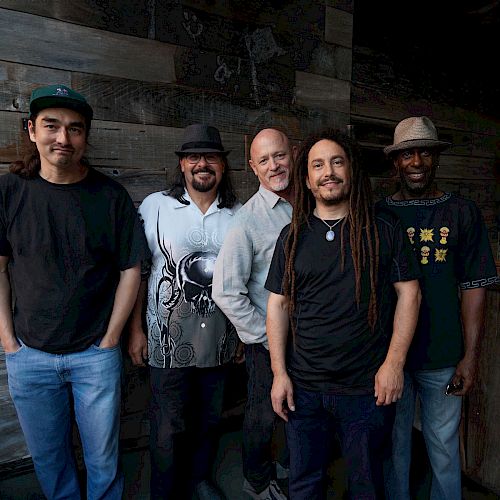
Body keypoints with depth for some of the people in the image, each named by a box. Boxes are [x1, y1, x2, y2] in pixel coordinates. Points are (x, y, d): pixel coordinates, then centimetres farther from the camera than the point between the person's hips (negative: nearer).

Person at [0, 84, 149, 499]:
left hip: (96, 353, -1)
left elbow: (130, 269, -5)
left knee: (102, 456, 15)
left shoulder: (111, 196, -8)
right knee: (48, 457, 21)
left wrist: (110, 339, -6)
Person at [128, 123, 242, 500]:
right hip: (169, 341, -3)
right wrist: (136, 330, -4)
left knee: (210, 420, 20)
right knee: (169, 427, 10)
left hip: (219, 339, 3)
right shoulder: (155, 206, -6)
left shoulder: (239, 215, 1)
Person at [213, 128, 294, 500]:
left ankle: (292, 463, 51)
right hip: (269, 340, -5)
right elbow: (226, 292, -18)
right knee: (264, 416, 15)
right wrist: (267, 339, -13)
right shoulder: (249, 219, -17)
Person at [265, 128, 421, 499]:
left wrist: (394, 363, -8)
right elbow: (278, 304, 3)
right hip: (303, 387, 2)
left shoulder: (383, 228, -2)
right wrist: (279, 373, -1)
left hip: (368, 387, -1)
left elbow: (408, 292, -1)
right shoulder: (293, 236, 3)